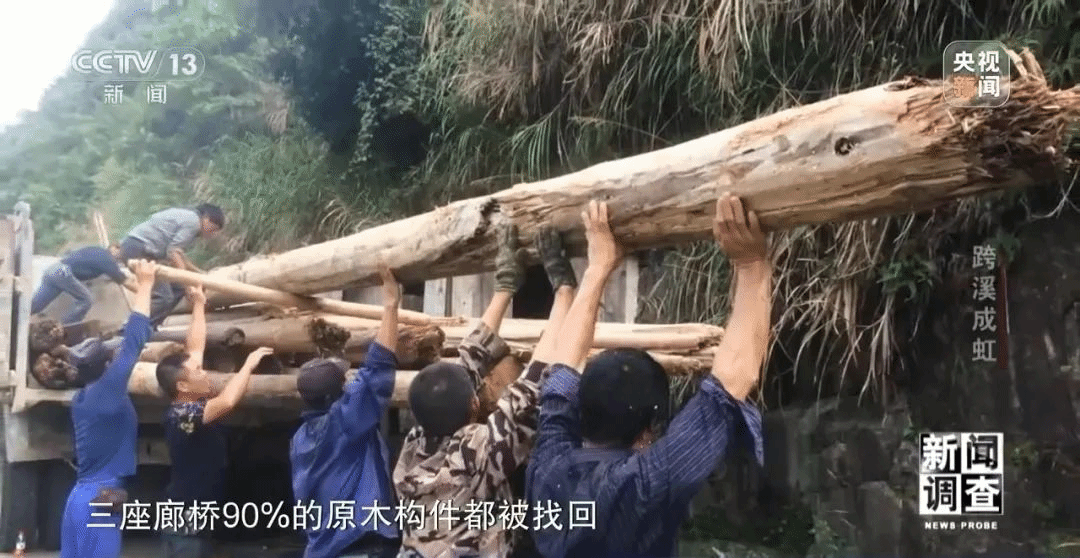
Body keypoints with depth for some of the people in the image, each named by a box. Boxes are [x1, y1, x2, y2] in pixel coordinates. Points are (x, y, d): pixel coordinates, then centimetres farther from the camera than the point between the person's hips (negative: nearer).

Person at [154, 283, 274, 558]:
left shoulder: (188, 405, 4)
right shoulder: (182, 414, -21)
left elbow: (194, 348, 11)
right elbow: (226, 402, -38)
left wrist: (199, 304, 13)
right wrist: (249, 363, -24)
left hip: (195, 517, 10)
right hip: (185, 519, -10)